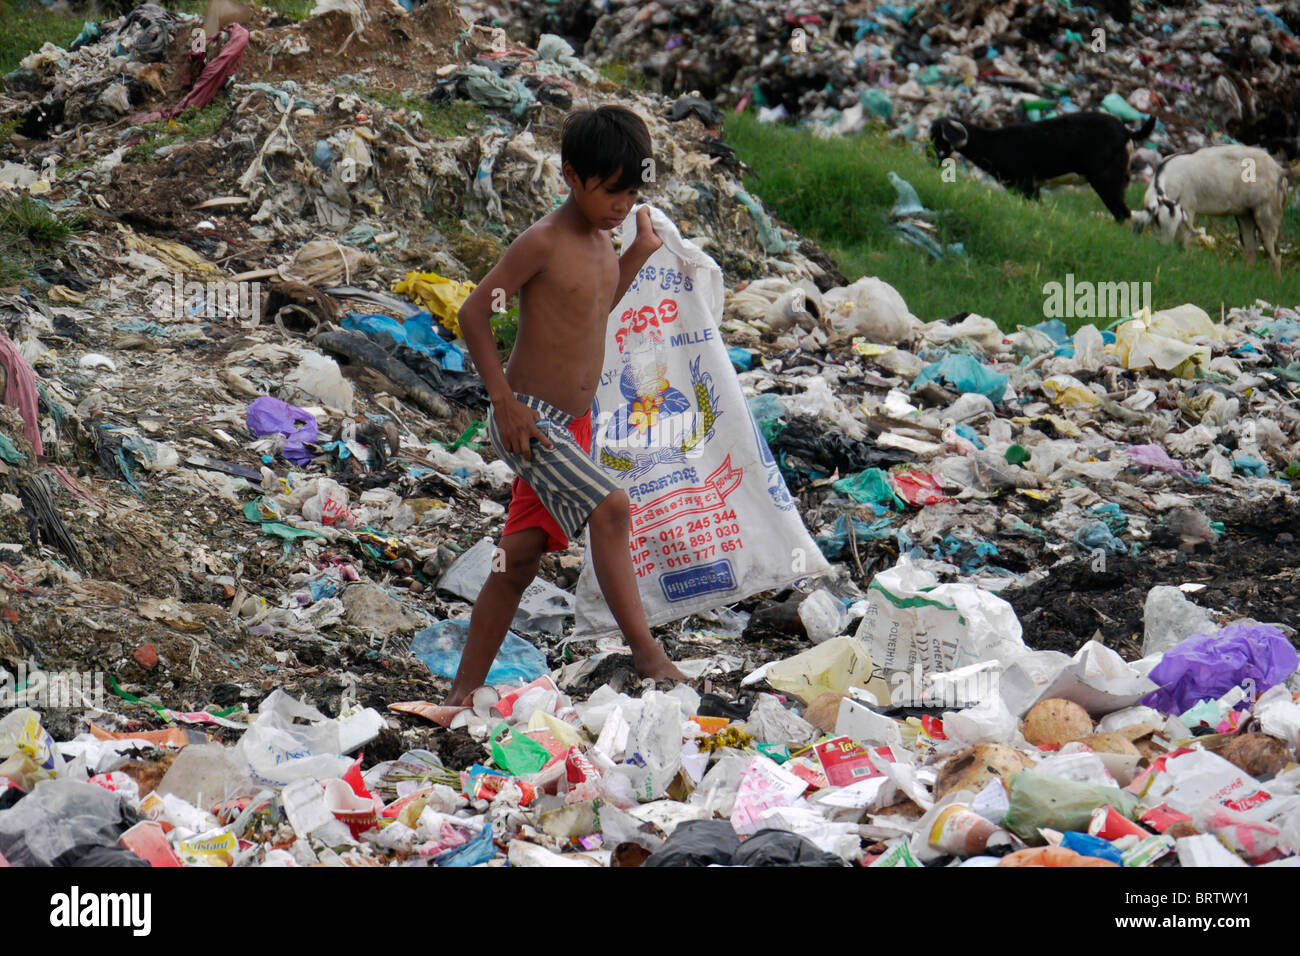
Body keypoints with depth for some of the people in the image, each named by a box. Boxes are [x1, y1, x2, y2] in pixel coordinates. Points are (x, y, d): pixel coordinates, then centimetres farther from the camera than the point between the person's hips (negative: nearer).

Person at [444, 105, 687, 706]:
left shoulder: (602, 239, 9)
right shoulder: (544, 241, -16)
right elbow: (474, 312, -16)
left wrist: (639, 255, 15)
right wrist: (505, 401, -18)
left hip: (572, 425, 8)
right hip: (529, 419, -8)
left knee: (521, 554, 9)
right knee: (610, 506, -24)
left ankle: (466, 689, 16)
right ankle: (643, 649, -18)